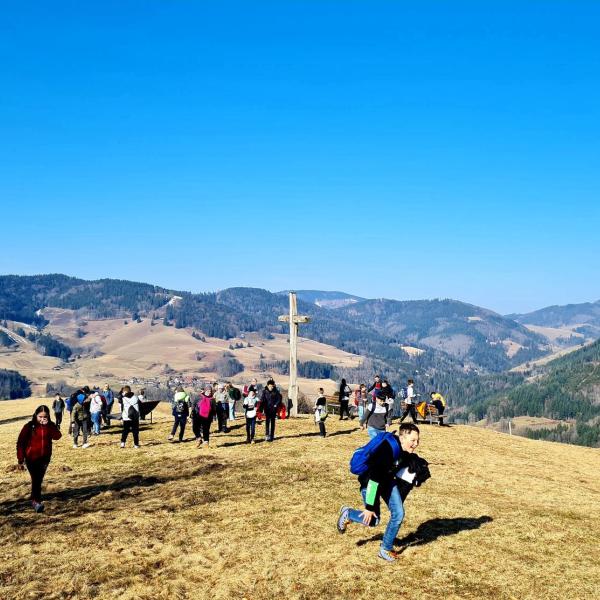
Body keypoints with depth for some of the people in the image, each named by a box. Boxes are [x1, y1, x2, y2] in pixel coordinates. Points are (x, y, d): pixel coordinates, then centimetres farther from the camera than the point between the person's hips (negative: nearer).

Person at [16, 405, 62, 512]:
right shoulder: (29, 426, -11)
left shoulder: (50, 425, -1)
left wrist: (48, 426, -26)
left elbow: (57, 436, -17)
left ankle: (34, 498, 28)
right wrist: (20, 460, -10)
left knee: (39, 479, 12)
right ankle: (37, 501, -8)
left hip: (45, 457, 3)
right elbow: (20, 443, -8)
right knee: (36, 479, -11)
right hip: (32, 458, -3)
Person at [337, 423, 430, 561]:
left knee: (398, 514, -6)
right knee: (373, 520, -6)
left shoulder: (406, 452, -13)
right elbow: (374, 478, -32)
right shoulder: (387, 450, -36)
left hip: (387, 480, 7)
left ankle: (386, 549, 12)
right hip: (370, 481, -7)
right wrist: (370, 506, -28)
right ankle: (347, 514, 23)